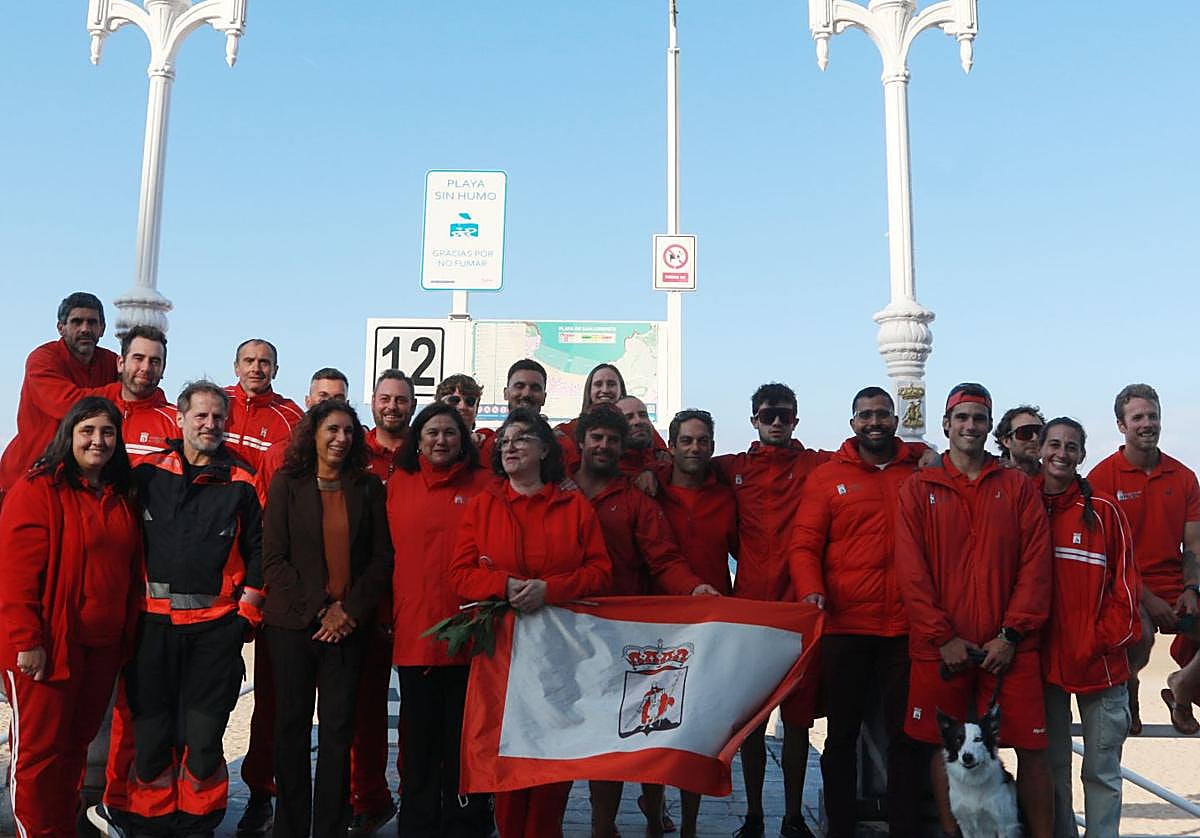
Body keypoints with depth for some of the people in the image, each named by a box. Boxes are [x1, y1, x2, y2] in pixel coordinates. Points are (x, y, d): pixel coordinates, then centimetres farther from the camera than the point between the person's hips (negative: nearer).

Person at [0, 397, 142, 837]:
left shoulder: (122, 499, 11)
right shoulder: (37, 490, -10)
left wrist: (126, 634, 12)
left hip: (103, 647, 6)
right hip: (48, 647, -6)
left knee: (76, 743, 17)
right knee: (39, 749, 5)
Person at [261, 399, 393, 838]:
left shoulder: (368, 487, 7)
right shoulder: (287, 484, 4)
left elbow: (383, 556, 4)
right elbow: (273, 558, -1)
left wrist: (349, 609, -6)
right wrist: (315, 610, -8)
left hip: (348, 625, 1)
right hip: (292, 622, 0)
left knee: (338, 729, 3)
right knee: (292, 726, 7)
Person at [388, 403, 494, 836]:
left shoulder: (485, 484, 3)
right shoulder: (398, 484, 8)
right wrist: (388, 613, 8)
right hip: (414, 633, 2)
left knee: (464, 736, 8)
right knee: (419, 737, 13)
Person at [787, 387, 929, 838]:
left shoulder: (921, 470, 7)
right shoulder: (827, 476, 3)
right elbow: (805, 544, -4)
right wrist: (811, 590, -19)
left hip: (907, 629, 1)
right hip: (844, 627, 0)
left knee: (907, 735, 9)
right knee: (841, 735, 12)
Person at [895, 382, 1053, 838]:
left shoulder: (1019, 487, 8)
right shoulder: (919, 488, 5)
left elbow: (1036, 565, 1)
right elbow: (910, 570, -2)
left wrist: (1011, 634, -8)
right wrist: (943, 637, -8)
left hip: (1008, 646, 1)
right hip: (939, 646, 0)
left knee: (1032, 747, 2)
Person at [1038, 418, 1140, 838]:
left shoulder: (1104, 509, -3)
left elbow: (1125, 582, -3)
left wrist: (1105, 639, -10)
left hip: (1099, 662, -2)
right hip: (1045, 659, 2)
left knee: (1101, 771, 7)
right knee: (1052, 764, 13)